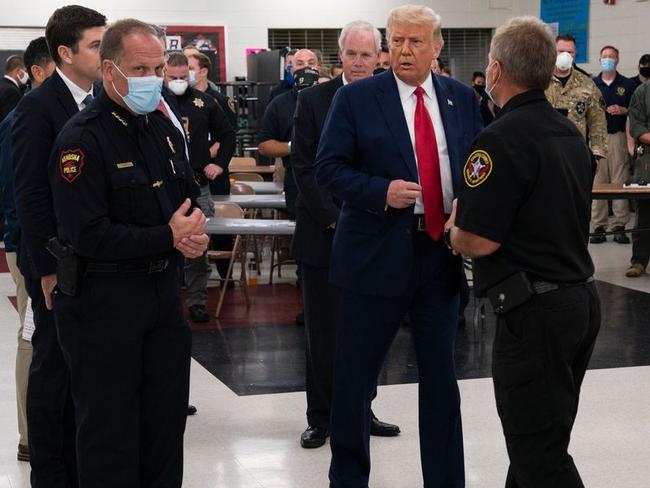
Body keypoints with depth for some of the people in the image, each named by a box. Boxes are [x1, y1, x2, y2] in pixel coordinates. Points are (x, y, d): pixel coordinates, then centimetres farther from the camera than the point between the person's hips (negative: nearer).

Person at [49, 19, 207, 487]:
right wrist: (168, 238, -17)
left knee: (168, 415, 14)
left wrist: (195, 227, -5)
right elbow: (87, 235, -21)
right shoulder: (82, 140, -15)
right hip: (103, 299, -7)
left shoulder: (164, 128, 9)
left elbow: (189, 197, 19)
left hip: (164, 287, 7)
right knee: (110, 430, 4)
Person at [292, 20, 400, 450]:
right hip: (323, 234, -1)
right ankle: (321, 418, 16)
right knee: (324, 331, 5)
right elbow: (304, 167, -4)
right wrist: (334, 219, -11)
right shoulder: (313, 100, -1)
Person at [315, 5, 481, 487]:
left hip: (443, 251, 3)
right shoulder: (356, 98, -4)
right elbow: (329, 167, -6)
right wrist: (382, 191, -20)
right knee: (355, 373, 6)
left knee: (441, 374, 13)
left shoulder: (463, 98, 7)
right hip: (379, 252, -3)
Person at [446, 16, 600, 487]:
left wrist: (453, 231, 1)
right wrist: (469, 227, 20)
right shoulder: (571, 134, 10)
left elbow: (479, 241, -21)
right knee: (544, 436, 20)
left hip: (535, 311, -9)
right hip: (581, 298, 9)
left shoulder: (502, 139, -18)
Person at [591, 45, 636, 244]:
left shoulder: (628, 85, 9)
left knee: (620, 181, -4)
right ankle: (599, 226, 2)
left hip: (619, 136, -1)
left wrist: (623, 110, -8)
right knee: (597, 181, -2)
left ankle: (620, 226, 0)